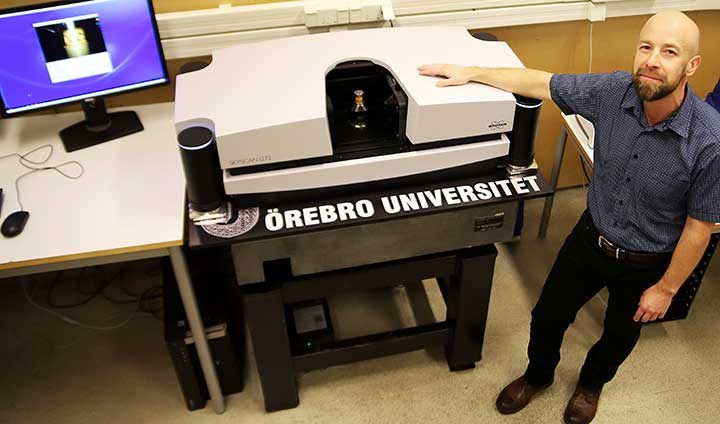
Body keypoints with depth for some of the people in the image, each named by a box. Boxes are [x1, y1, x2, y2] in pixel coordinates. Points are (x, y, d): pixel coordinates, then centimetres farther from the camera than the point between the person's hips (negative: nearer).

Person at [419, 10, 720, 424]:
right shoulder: (614, 91, -22)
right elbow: (540, 84, -9)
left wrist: (666, 289, -9)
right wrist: (472, 73, -9)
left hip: (646, 265, -2)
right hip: (590, 238, 3)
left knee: (620, 335, 25)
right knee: (548, 316, 18)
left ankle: (592, 382, 59)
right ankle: (538, 375, 51)